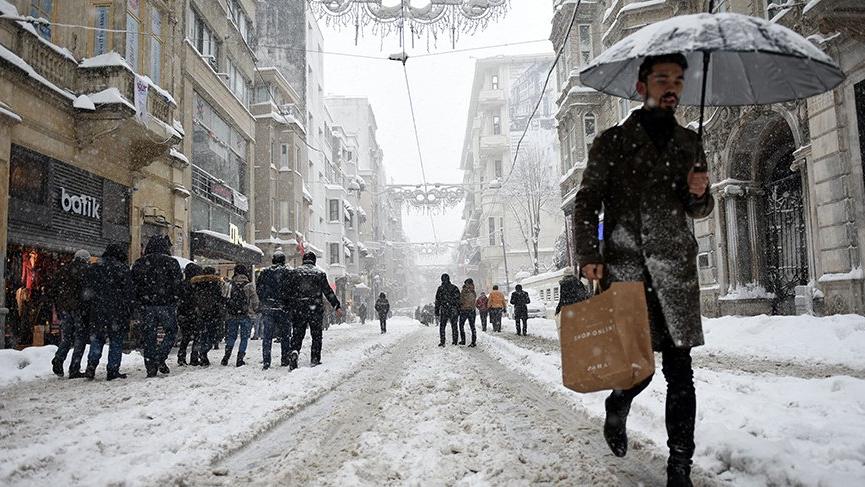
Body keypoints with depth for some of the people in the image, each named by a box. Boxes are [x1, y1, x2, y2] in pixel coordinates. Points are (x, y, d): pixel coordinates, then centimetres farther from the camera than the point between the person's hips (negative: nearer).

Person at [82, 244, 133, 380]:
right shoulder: (123, 269, -2)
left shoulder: (93, 269, 11)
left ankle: (91, 366, 2)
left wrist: (88, 311, 15)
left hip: (97, 313, 4)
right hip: (117, 312, -4)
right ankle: (113, 371, 2)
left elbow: (86, 293, 11)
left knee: (96, 340, 14)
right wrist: (128, 312, -1)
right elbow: (128, 293, -5)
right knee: (116, 341, 3)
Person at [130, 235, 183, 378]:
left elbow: (133, 285, 8)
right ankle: (160, 358, -4)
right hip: (166, 305, -3)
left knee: (149, 336, 8)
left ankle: (151, 368, 8)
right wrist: (174, 299, 10)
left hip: (146, 306, 3)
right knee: (171, 331, 12)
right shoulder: (171, 262, -4)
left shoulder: (139, 264, 8)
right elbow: (179, 285, -6)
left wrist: (138, 303, 14)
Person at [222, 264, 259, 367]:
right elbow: (255, 300, -5)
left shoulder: (231, 285, 1)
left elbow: (226, 300, 4)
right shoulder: (249, 285, -7)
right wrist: (255, 310, 13)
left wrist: (227, 314, 13)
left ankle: (227, 355, 2)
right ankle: (240, 359, 2)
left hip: (232, 315, 3)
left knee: (231, 336, 15)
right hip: (246, 316, -3)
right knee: (244, 337, 6)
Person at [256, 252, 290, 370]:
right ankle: (285, 360, 12)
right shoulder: (286, 272, -4)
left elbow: (258, 289, 8)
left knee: (267, 336, 5)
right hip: (282, 308, -2)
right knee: (285, 335, 10)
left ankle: (266, 362, 0)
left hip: (267, 308, 2)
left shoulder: (264, 273, 5)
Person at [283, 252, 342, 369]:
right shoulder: (320, 273, 3)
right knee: (316, 335, 10)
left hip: (298, 309, 1)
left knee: (297, 334, 7)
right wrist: (337, 306, 6)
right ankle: (315, 359, 9)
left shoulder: (293, 272, 6)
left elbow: (286, 292, 3)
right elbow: (328, 292, 2)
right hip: (315, 309, -1)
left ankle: (294, 352, -17)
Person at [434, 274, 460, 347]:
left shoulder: (440, 288, -2)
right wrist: (458, 311, 8)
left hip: (443, 311, -1)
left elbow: (437, 301, -1)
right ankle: (455, 342, 11)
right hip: (453, 311, 2)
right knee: (454, 326, 9)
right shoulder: (455, 288, 2)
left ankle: (442, 342, -2)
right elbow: (458, 300, 2)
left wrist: (436, 312, 4)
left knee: (442, 326, 6)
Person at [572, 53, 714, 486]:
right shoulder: (612, 141, 6)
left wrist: (699, 194, -1)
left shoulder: (689, 143, 17)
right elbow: (587, 201, 1)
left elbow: (699, 211, 23)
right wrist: (588, 256, -11)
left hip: (676, 270, 3)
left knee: (680, 371, -1)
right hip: (624, 268, -3)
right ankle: (617, 406, 31)